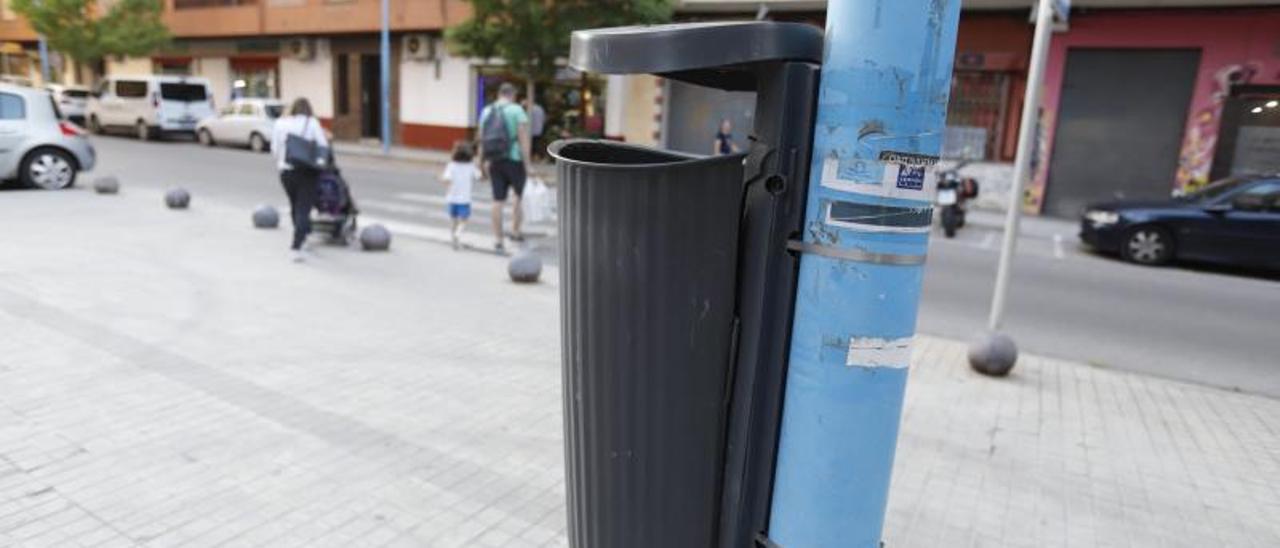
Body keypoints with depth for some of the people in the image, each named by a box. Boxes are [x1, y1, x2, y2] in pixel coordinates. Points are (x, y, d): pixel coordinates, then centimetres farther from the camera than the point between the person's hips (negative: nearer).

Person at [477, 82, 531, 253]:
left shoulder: (486, 111, 9)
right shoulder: (517, 111, -6)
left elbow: (482, 140, 12)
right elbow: (523, 139, -13)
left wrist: (483, 163, 19)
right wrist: (527, 163, -11)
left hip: (494, 161, 4)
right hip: (513, 159, -4)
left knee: (498, 200, 6)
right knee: (519, 194, 18)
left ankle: (497, 240, 6)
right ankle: (515, 230, 18)